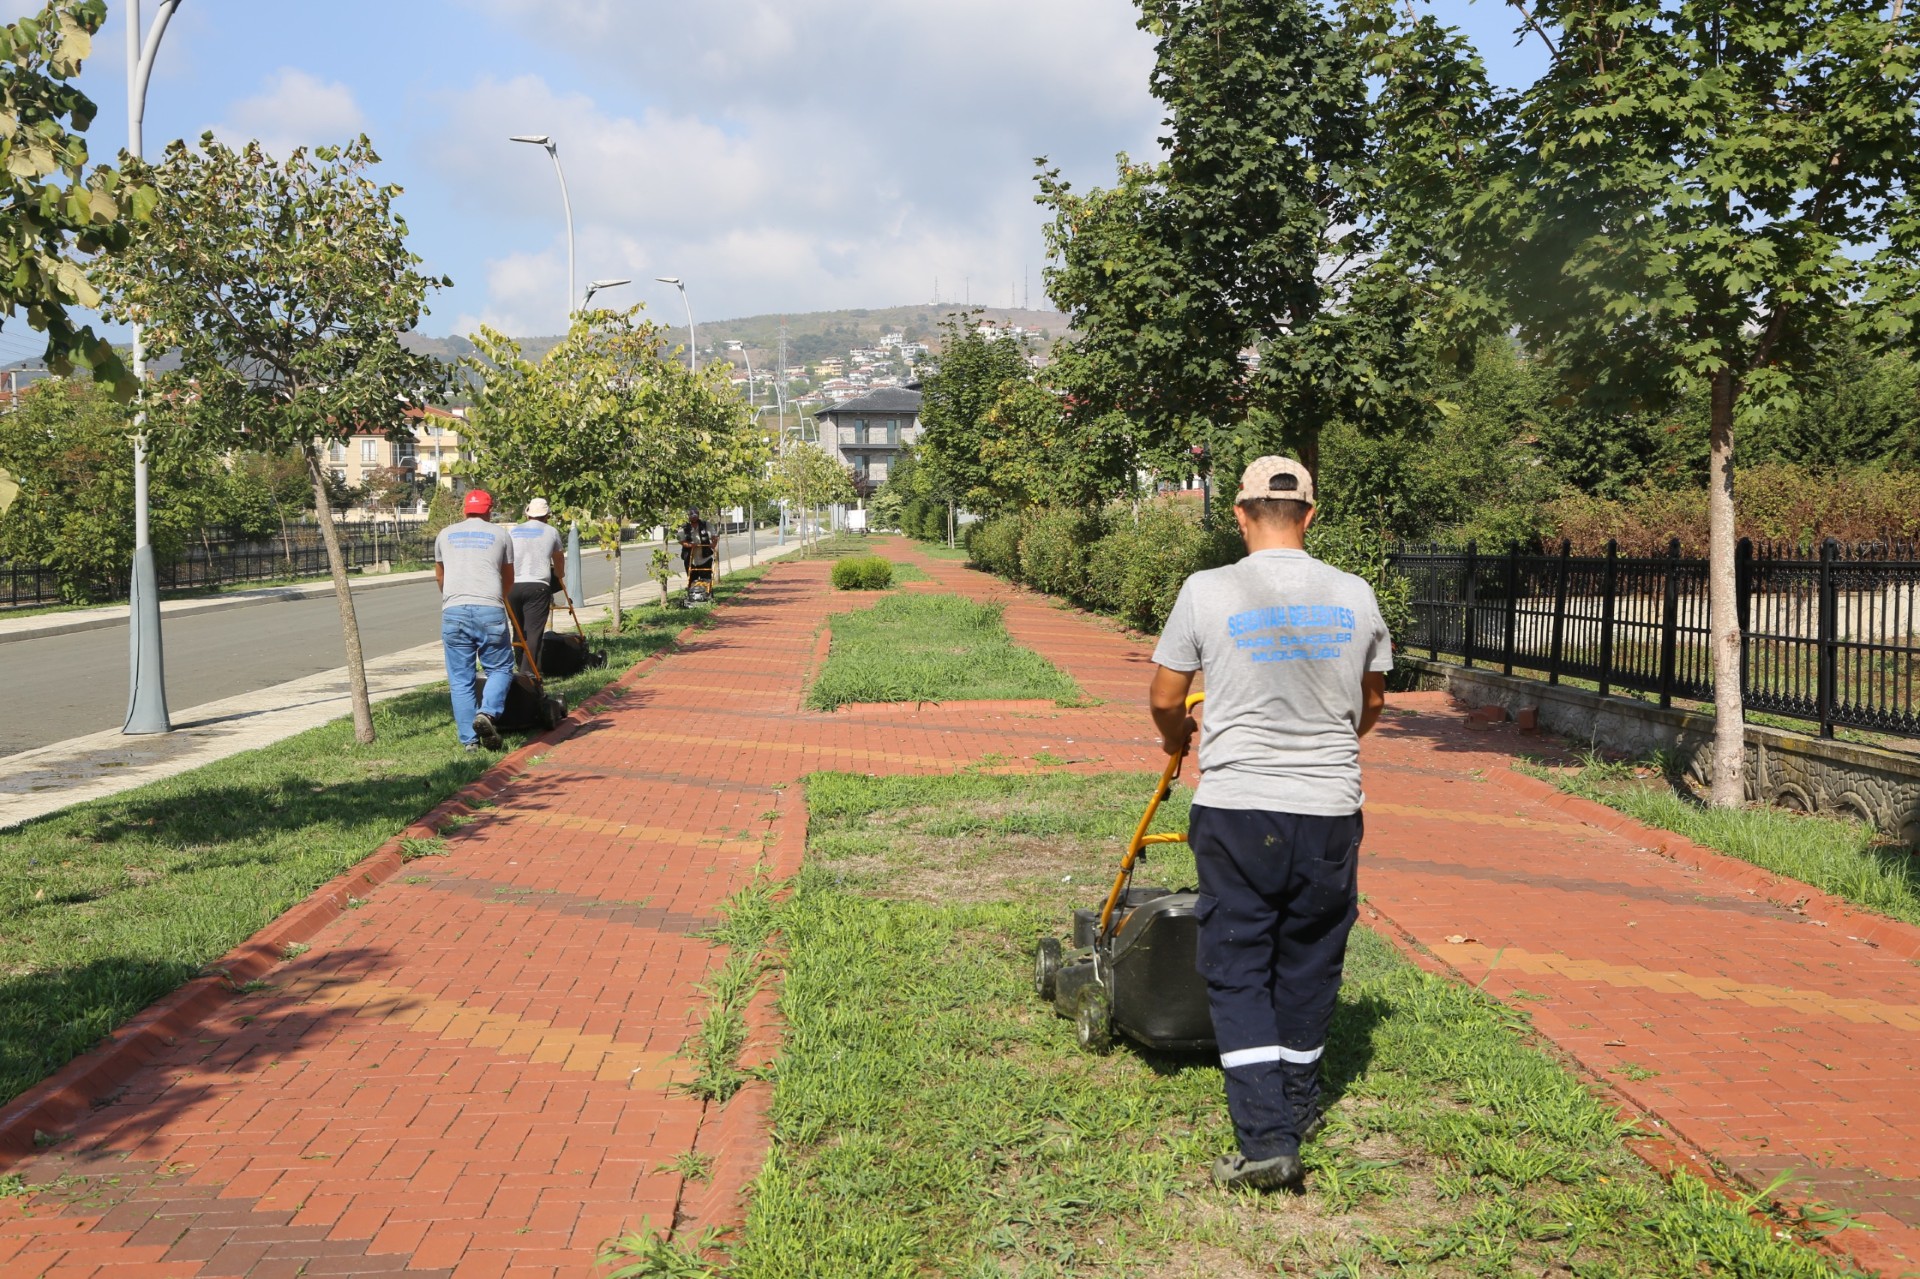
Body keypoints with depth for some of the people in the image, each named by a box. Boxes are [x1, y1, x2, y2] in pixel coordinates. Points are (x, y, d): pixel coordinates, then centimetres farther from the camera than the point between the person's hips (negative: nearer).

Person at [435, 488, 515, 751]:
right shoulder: (500, 535, 14)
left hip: (454, 611, 2)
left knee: (460, 679, 7)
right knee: (500, 668, 11)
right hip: (490, 611, -2)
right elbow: (508, 580, 24)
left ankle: (469, 740, 5)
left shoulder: (445, 535, 20)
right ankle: (487, 713, -14)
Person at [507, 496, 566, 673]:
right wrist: (560, 577, 45)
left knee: (519, 631, 15)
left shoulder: (513, 531, 19)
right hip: (536, 586, -3)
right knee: (533, 632, -7)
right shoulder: (550, 532, 12)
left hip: (512, 586, 4)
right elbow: (559, 559, 25)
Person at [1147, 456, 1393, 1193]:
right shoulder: (1355, 597, 1)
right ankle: (1297, 1108, 35)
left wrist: (1179, 741, 24)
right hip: (1329, 809, 3)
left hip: (1236, 808, -3)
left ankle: (1265, 1137, -1)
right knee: (1308, 963, 18)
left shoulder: (1209, 592, -8)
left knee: (1238, 972, 5)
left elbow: (1165, 699, 1)